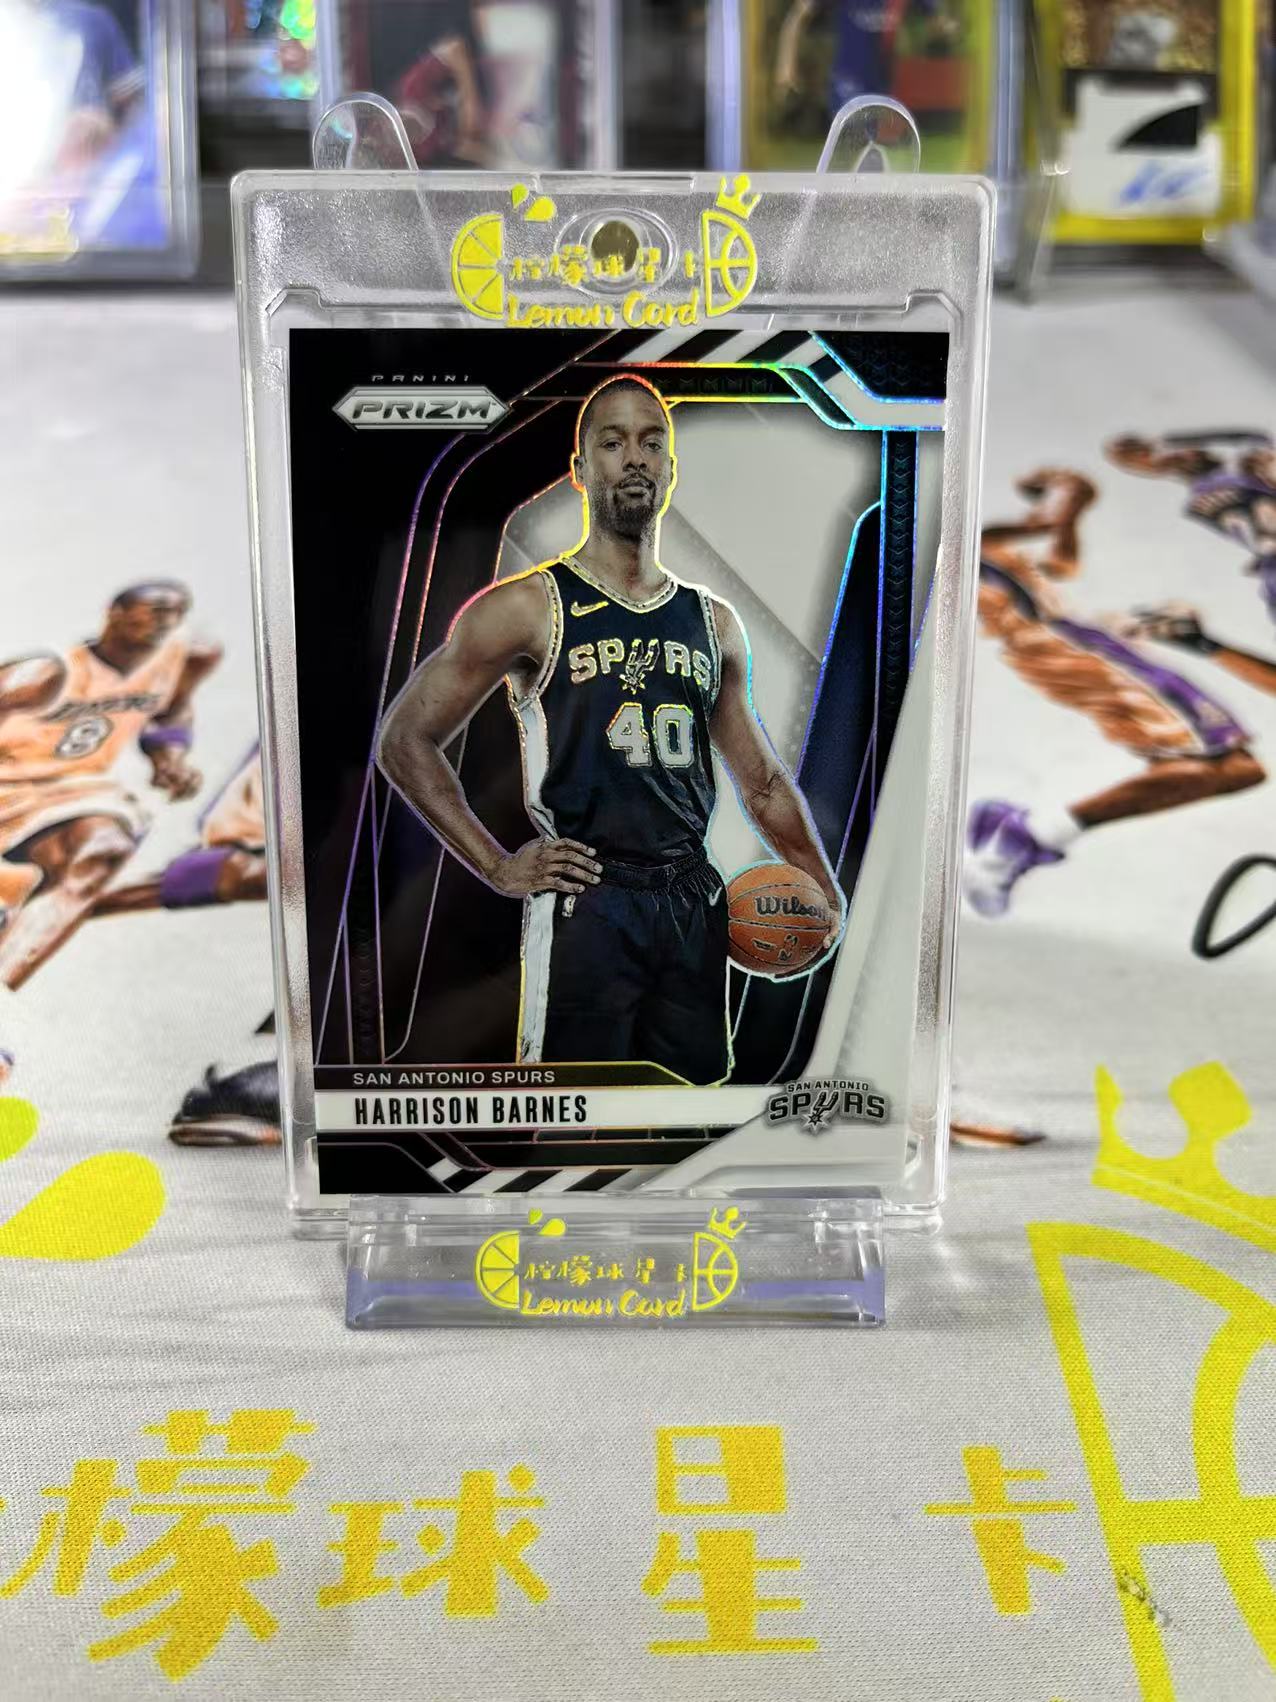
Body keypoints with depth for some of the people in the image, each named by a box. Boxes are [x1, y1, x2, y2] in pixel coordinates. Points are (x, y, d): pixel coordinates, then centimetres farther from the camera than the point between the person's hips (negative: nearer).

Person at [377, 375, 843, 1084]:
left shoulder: (715, 622, 14)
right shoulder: (527, 607, -2)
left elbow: (763, 782, 18)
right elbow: (406, 740, -1)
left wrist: (833, 901, 10)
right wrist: (498, 866, -7)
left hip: (695, 901, 5)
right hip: (586, 903, -5)